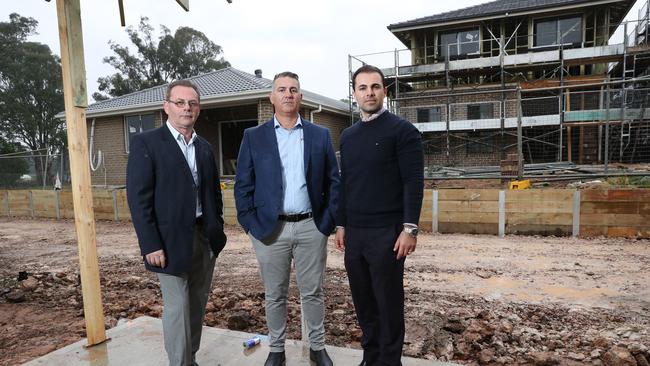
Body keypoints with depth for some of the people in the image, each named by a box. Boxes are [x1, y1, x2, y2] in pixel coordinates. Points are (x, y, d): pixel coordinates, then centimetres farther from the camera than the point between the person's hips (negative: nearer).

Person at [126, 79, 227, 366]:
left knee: (197, 305, 14)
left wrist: (217, 229, 9)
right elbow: (138, 198, -11)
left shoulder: (205, 148, 11)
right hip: (172, 239, -5)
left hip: (205, 237, 6)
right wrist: (150, 245, -16)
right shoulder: (146, 143, -6)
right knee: (177, 307, 1)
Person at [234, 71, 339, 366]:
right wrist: (251, 225, -5)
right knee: (274, 295, 12)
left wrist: (328, 221, -2)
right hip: (270, 229, 0)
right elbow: (243, 185, 2)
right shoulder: (253, 136, 3)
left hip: (311, 227, 1)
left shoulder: (320, 135, 5)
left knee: (313, 292, 12)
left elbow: (333, 181, 5)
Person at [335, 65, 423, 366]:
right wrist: (341, 224, 13)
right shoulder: (348, 136, 12)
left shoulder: (402, 130, -5)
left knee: (389, 302, 6)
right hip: (354, 233, 5)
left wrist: (409, 228, -16)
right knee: (363, 301, 14)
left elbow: (414, 182, -10)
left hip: (387, 232, -5)